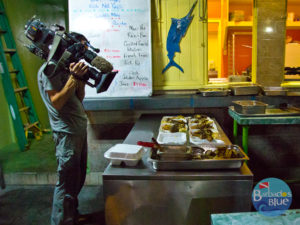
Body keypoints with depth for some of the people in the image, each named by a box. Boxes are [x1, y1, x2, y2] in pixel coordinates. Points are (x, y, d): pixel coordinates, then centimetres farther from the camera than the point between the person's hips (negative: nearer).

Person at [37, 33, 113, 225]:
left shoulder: (66, 68, 14)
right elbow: (57, 103, -20)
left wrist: (81, 77, -2)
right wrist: (74, 77, -23)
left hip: (80, 129, 9)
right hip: (67, 132, -9)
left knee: (78, 178, 18)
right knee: (67, 182, -3)